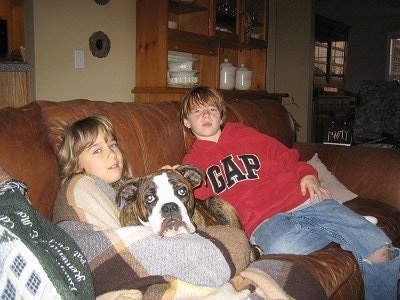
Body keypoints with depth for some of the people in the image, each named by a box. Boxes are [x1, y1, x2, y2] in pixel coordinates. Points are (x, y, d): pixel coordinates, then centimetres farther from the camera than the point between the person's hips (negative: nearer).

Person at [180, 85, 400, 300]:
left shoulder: (246, 135, 22)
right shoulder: (192, 163, 16)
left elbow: (286, 157, 23)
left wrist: (307, 175, 4)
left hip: (304, 201, 3)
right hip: (262, 222, -2)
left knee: (379, 246, -12)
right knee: (280, 246, -40)